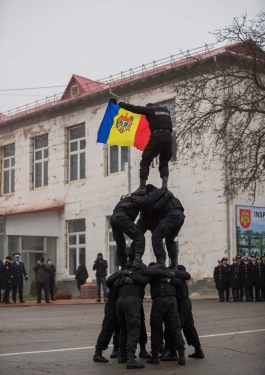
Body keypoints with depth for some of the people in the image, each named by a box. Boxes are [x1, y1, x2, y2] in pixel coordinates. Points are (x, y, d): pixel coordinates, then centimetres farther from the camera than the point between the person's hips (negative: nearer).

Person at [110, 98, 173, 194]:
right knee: (164, 163, 15)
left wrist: (118, 103, 25)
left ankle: (142, 187, -7)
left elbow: (133, 108, 14)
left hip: (157, 136, -5)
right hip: (168, 137, 5)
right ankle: (164, 185, -6)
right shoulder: (165, 109, 26)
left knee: (145, 162, 3)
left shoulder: (149, 109, 12)